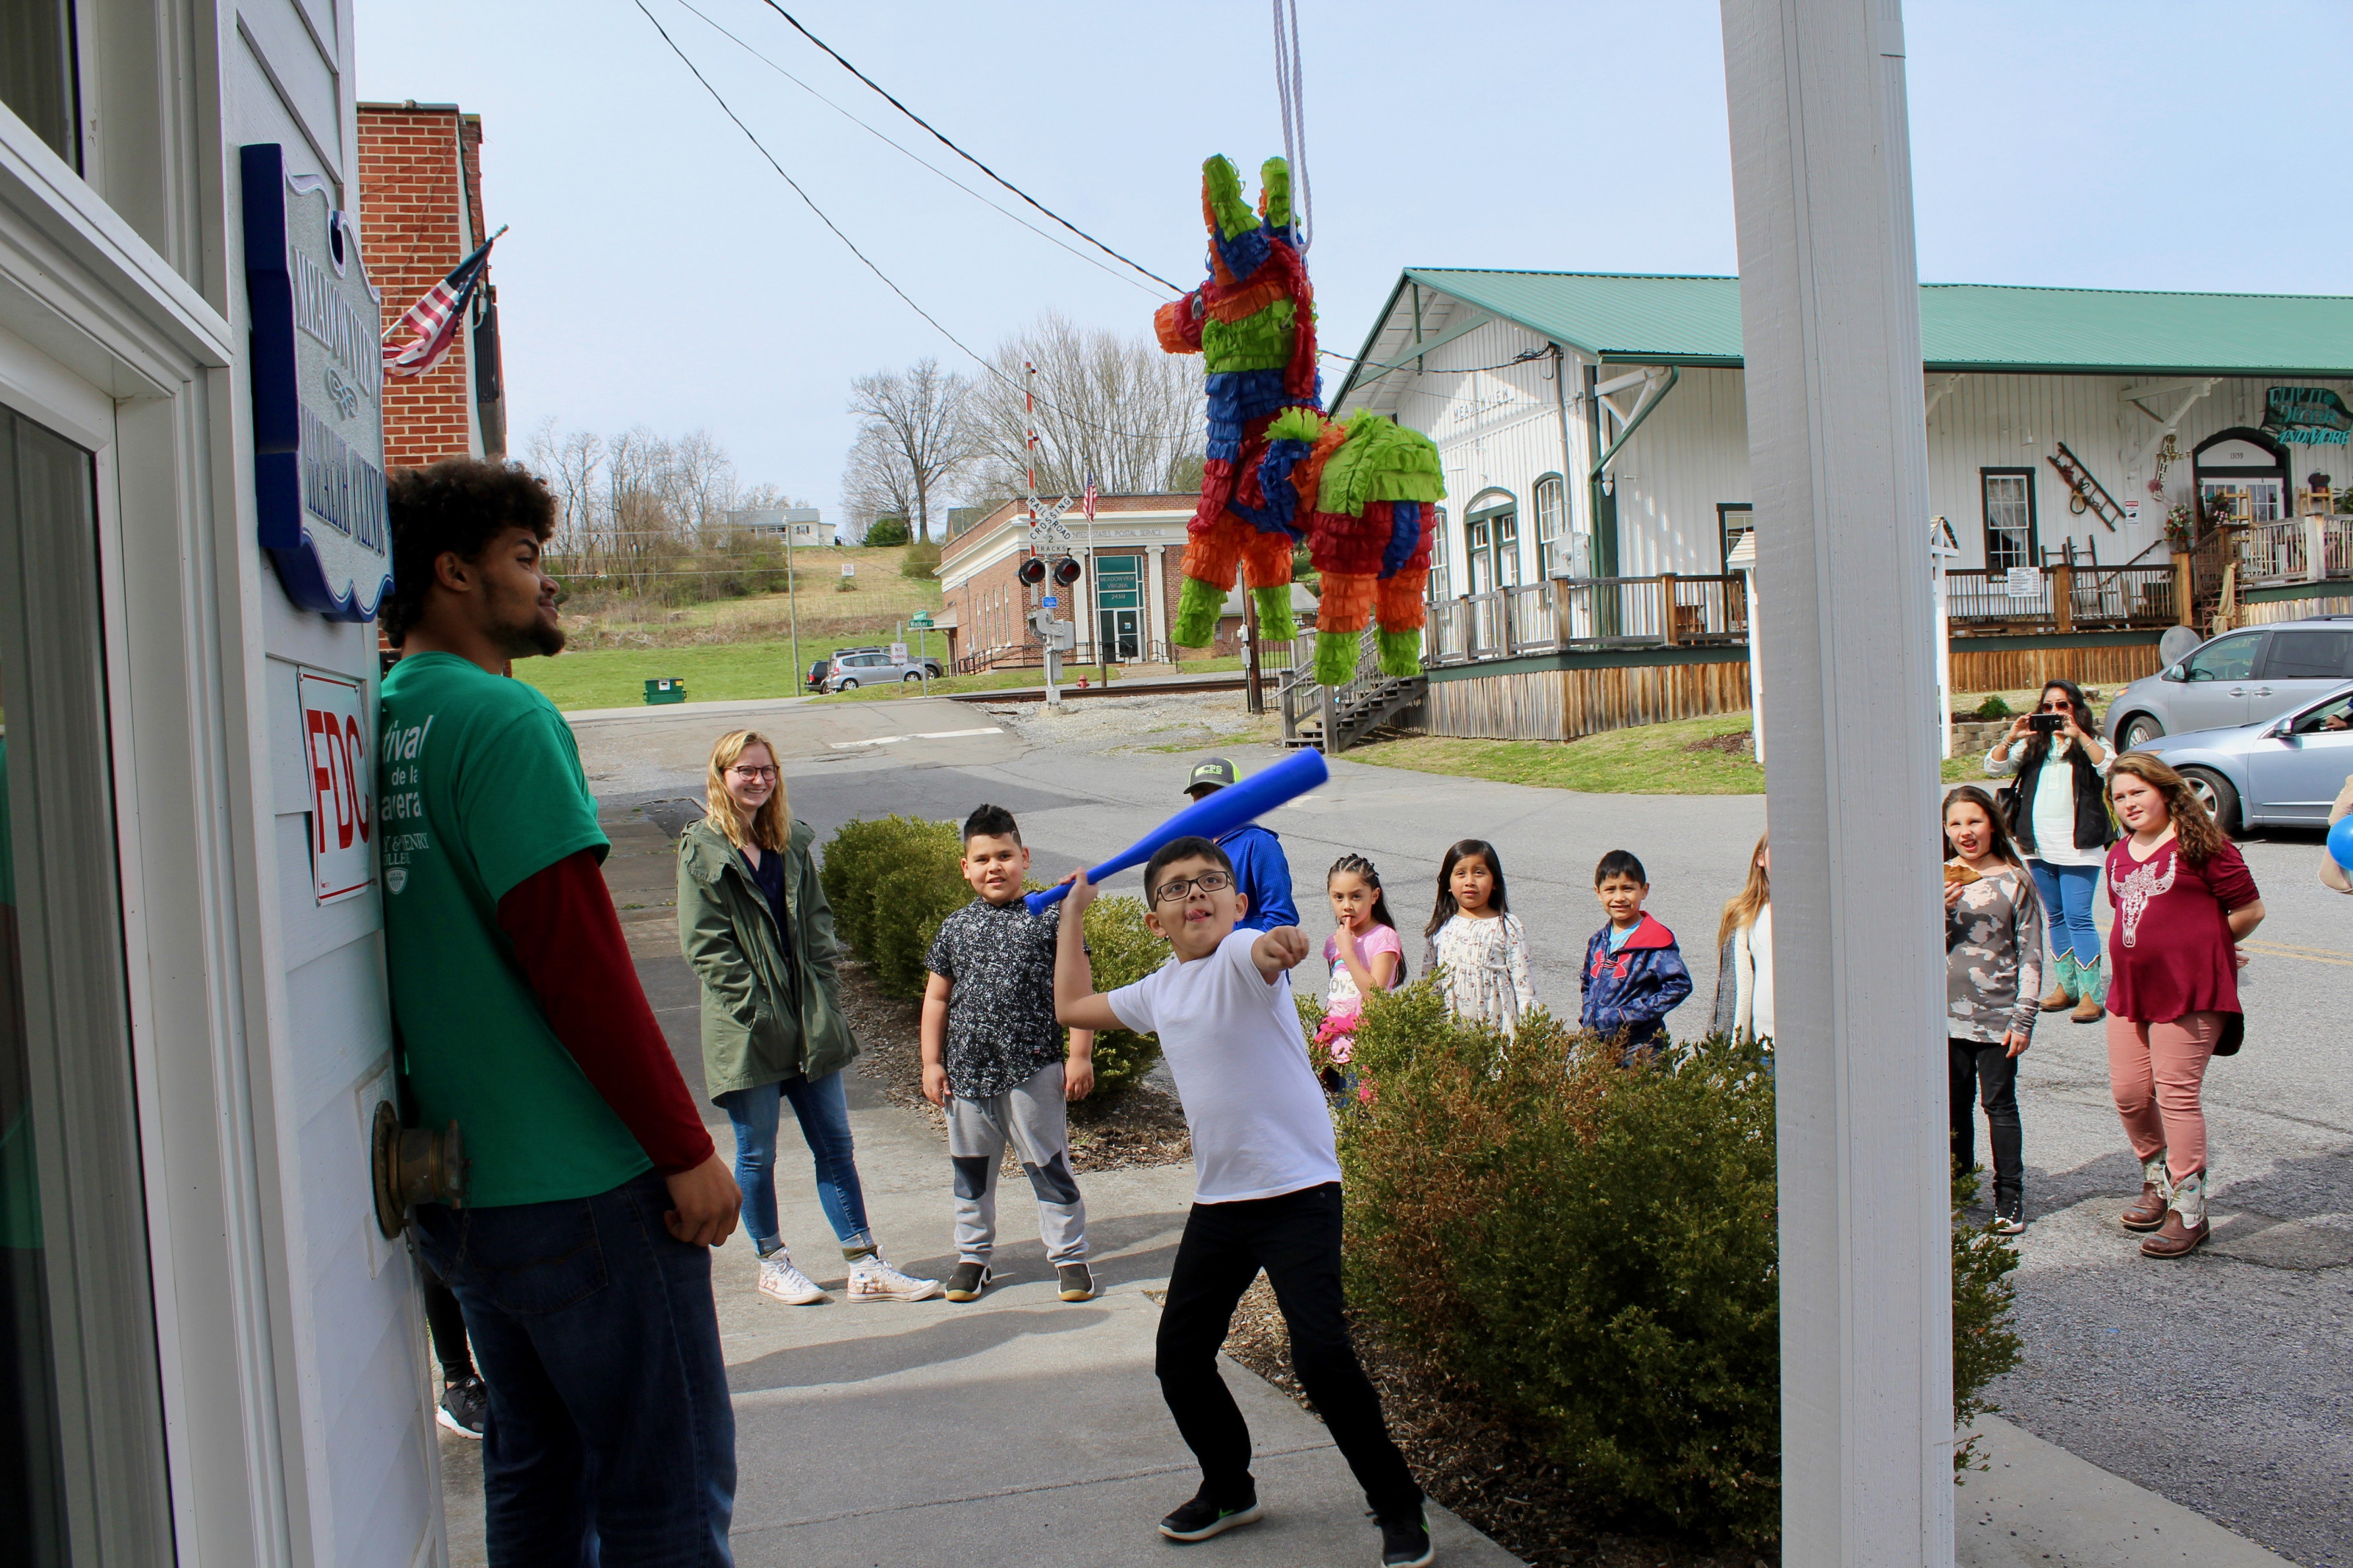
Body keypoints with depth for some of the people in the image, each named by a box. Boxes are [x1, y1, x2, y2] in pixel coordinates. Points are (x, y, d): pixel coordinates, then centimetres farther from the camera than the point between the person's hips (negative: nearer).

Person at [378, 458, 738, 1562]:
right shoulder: (503, 718, -16)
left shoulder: (379, 726, 8)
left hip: (452, 1190, 8)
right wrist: (687, 1148, -12)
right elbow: (579, 962, -20)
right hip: (582, 1187, -8)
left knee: (535, 1470, 20)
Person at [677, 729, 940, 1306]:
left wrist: (824, 999, 1)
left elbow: (818, 923, 12)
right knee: (757, 1154, 8)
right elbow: (705, 944, -10)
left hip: (810, 1023, 5)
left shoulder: (792, 841, 11)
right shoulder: (701, 849, -5)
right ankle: (772, 1265, 24)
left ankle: (866, 1268, 14)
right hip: (747, 1029, -5)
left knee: (836, 1146, 8)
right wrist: (755, 1008, -15)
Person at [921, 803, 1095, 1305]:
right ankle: (972, 1255, 31)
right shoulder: (955, 927, 6)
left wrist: (1080, 1055, -6)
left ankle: (1068, 1255, 18)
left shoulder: (1049, 918, -4)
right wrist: (932, 1062, 7)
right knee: (971, 1168, 15)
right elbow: (937, 998, 11)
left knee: (1048, 1165, 5)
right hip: (967, 1071, 4)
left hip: (1033, 1069, -4)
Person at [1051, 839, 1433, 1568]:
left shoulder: (1243, 954, -11)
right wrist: (1073, 911, 28)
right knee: (1179, 1356, 9)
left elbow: (1266, 953, -36)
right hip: (1217, 1200, 7)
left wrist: (1283, 943, -60)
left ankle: (1398, 1508, 8)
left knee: (1321, 1356, -13)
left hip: (1298, 1190, -7)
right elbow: (1074, 1006, 26)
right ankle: (1229, 1489, 34)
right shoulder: (1159, 990, 11)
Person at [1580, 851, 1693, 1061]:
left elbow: (1680, 986, -17)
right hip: (1597, 1045, 6)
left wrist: (1628, 1015, -17)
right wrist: (1587, 1017, 8)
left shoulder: (1655, 942, -9)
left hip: (1639, 1047, -6)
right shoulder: (1598, 941, 11)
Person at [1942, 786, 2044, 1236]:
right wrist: (1940, 908, -16)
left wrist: (2024, 1018, -6)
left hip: (1997, 1014, -2)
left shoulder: (2015, 880, -3)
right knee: (1955, 1102, 10)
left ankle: (2009, 1197, 14)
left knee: (1999, 1104, 3)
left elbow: (2031, 954, -2)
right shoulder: (1940, 879, 3)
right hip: (1948, 1013, 2)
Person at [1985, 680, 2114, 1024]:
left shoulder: (2089, 744, 4)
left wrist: (2080, 736, -23)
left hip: (2078, 847, -4)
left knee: (2078, 917, -9)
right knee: (2057, 918, 12)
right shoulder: (2033, 744, 13)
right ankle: (2065, 985, 21)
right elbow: (1993, 768, 3)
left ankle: (2091, 993, -6)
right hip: (2039, 845, 4)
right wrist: (2011, 738, -12)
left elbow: (2110, 769, -16)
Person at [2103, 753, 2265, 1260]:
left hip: (2188, 991, -7)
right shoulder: (2119, 857, 14)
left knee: (2176, 1093, -6)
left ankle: (2188, 1210, 2)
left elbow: (2249, 910, -6)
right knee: (2128, 1093, 7)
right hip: (2130, 990, 7)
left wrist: (2200, 948, 7)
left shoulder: (2198, 845, -9)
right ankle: (2157, 1181, 30)